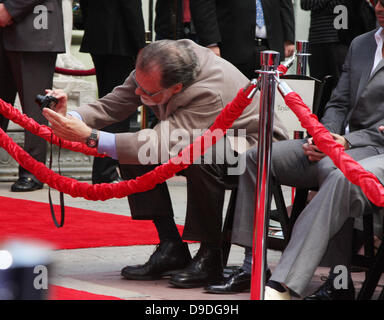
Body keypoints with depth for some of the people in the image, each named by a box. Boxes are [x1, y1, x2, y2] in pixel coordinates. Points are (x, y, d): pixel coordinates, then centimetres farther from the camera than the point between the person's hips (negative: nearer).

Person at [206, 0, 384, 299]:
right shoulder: (360, 45, 23)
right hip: (344, 144, 8)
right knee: (257, 156, -5)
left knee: (340, 176, -40)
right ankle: (252, 265, -8)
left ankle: (282, 286, -49)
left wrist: (346, 142, -16)